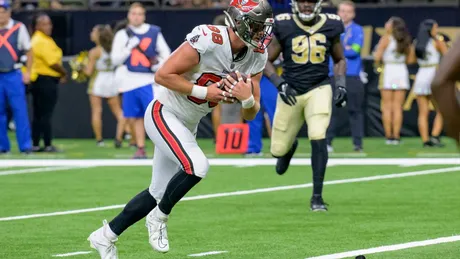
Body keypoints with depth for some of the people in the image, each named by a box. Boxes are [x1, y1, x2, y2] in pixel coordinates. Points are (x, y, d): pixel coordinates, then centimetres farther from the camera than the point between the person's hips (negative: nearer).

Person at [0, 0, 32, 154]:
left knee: (20, 111, -7)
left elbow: (29, 51, 6)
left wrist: (28, 72, -2)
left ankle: (25, 146, -6)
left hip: (13, 75, -3)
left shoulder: (19, 28, 1)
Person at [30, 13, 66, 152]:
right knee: (46, 115, -6)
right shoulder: (42, 41, -15)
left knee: (38, 115, 11)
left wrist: (60, 73, 6)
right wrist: (64, 73, -3)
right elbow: (53, 62, -18)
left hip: (38, 79, 10)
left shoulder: (37, 40, 16)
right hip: (46, 80, -10)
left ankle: (35, 145, 14)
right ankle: (48, 145, -4)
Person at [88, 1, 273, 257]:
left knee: (159, 193, 12)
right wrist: (204, 92, -25)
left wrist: (248, 99, -23)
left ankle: (105, 236, 27)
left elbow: (250, 115, -1)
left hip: (187, 126, 8)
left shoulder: (256, 56, -6)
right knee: (197, 166, -28)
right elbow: (163, 75, -24)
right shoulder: (209, 40, -28)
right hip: (163, 114, -8)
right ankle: (160, 217, -3)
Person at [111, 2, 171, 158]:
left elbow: (166, 53, 10)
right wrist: (129, 47, -10)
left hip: (149, 81, -2)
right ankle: (140, 148, 14)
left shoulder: (154, 32, 5)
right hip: (130, 81, 2)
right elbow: (115, 60, 3)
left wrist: (160, 63, -10)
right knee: (134, 117, 4)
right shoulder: (122, 35, 8)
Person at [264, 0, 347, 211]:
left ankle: (317, 196, -12)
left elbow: (340, 60, 14)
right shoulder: (284, 27, -6)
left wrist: (341, 85, -1)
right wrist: (279, 84, -15)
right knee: (278, 150, 6)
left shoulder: (330, 26, -1)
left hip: (319, 89, 0)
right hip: (291, 93, 1)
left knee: (318, 138, -21)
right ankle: (289, 146, 47)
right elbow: (266, 61, 1)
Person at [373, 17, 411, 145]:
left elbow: (377, 57, -12)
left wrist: (379, 61, 9)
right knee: (398, 107, 4)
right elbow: (408, 60, 13)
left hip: (388, 71, -4)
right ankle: (396, 136, -1)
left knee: (387, 107, 3)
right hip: (402, 71, 4)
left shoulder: (386, 39, -7)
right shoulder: (405, 40, 7)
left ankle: (388, 136, 0)